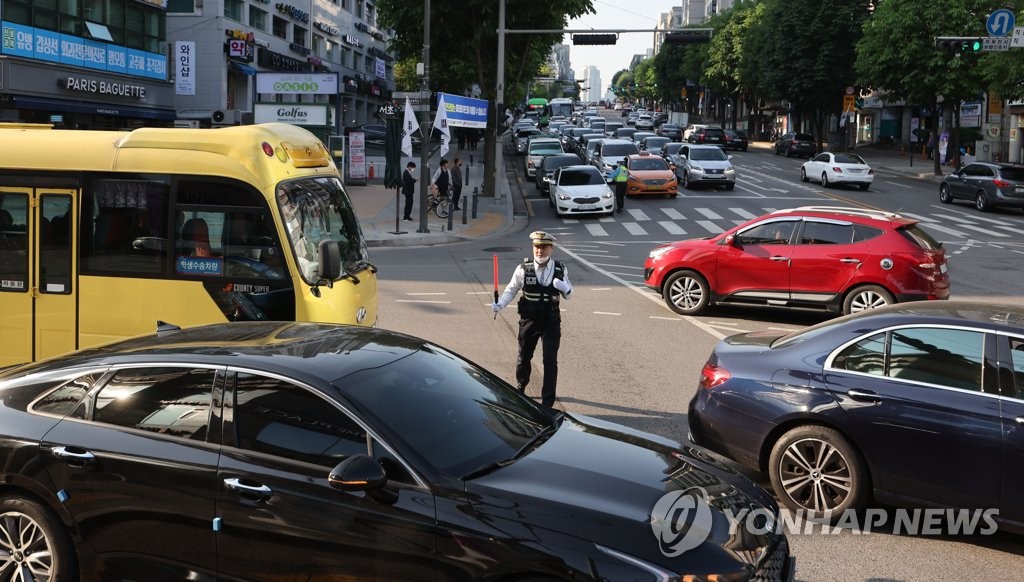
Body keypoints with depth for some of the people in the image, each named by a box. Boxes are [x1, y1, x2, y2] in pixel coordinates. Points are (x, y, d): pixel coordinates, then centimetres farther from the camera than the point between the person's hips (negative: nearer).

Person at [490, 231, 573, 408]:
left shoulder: (560, 270, -4)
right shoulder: (523, 268, -8)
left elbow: (568, 295, 6)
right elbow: (511, 290, 2)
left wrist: (564, 287, -17)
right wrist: (500, 304, -15)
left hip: (552, 322, 0)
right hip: (529, 320, 0)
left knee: (550, 361, -3)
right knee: (524, 357, 17)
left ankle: (548, 401, 8)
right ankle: (520, 387, 46)